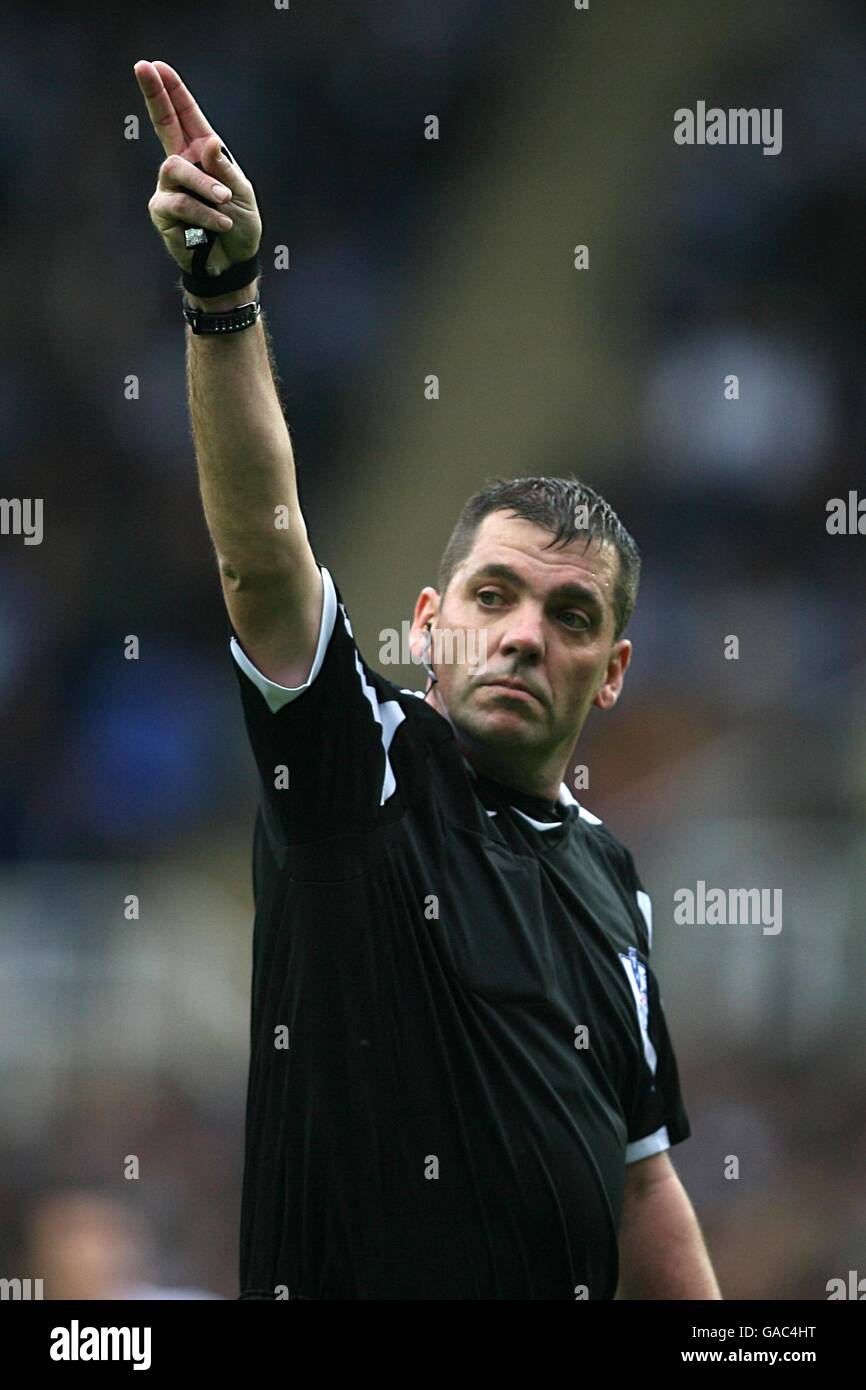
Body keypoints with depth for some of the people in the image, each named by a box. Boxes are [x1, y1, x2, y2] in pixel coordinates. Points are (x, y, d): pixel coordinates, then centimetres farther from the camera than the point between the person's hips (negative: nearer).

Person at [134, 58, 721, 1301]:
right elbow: (260, 548, -17)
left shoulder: (609, 880, 13)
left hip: (567, 1293, 5)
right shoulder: (363, 769, -2)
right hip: (334, 1283, -5)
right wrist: (224, 295, -29)